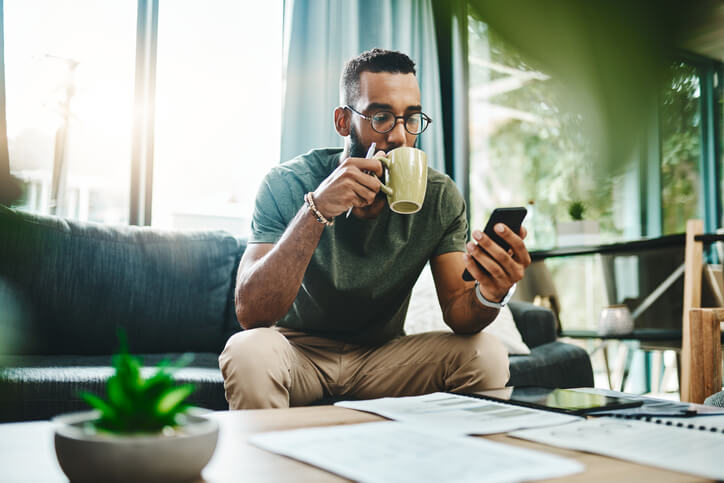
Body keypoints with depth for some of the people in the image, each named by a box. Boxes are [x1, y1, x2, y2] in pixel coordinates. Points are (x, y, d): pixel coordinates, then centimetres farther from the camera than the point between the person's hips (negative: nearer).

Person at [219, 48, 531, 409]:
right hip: (299, 350, -2)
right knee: (251, 352, -35)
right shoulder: (289, 184, -17)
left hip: (383, 355, 2)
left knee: (487, 355, -21)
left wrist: (489, 296, -37)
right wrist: (317, 210, -38)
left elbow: (456, 311, -12)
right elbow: (250, 313, -27)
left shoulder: (440, 197, -9)